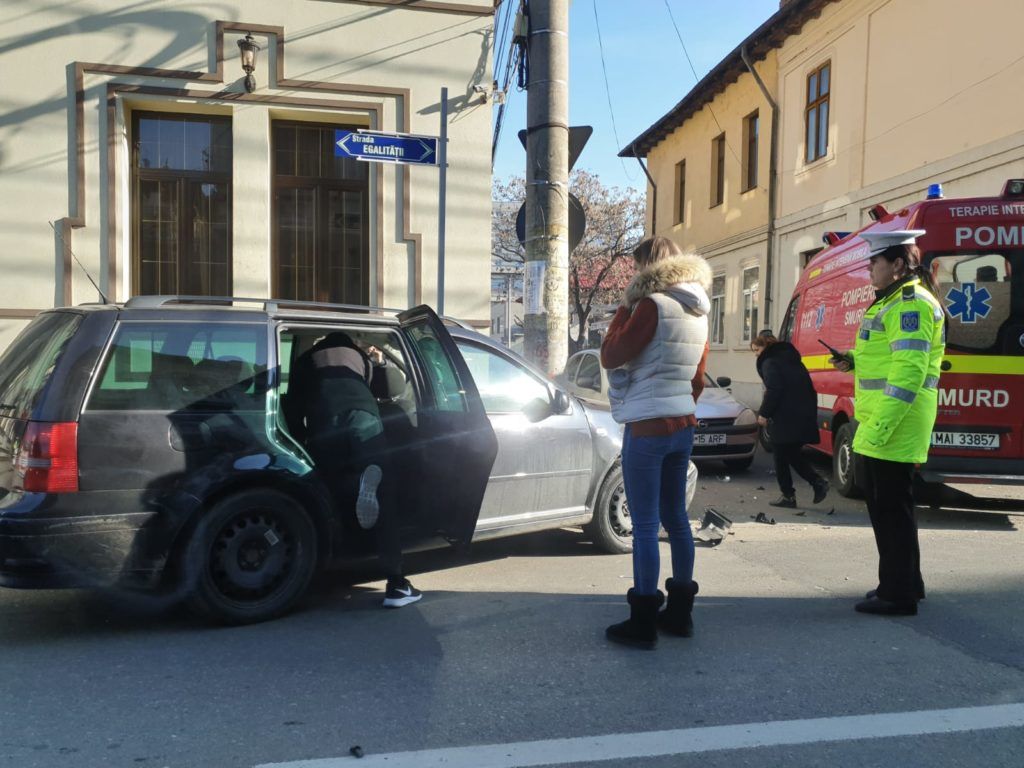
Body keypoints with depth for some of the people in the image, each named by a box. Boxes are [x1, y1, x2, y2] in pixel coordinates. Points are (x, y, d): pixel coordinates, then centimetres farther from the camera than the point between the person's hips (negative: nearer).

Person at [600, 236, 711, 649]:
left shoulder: (653, 304, -13)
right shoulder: (696, 312, 13)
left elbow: (611, 356, -11)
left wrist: (625, 307, -2)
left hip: (647, 428, -8)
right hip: (683, 425, 9)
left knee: (644, 525, -3)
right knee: (675, 518, 16)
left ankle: (643, 623, 3)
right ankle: (679, 611, 25)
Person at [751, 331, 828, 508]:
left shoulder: (769, 362, -6)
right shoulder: (791, 359, 20)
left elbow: (773, 390, -18)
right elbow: (807, 386, 19)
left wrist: (763, 413, -10)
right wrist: (810, 410, 19)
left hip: (785, 418, -8)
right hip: (804, 415, 8)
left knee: (780, 457, 3)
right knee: (793, 453, 18)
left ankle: (788, 495, 6)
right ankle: (818, 482, 5)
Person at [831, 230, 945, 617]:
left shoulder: (909, 303, -16)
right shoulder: (895, 301, 17)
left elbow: (909, 372, -24)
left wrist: (877, 429, -25)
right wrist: (856, 362, 9)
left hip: (891, 428, -11)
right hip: (880, 425, 11)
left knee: (890, 508, -2)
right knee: (889, 505, 18)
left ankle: (898, 595, 9)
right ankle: (904, 584, 31)